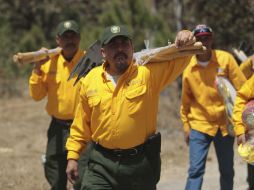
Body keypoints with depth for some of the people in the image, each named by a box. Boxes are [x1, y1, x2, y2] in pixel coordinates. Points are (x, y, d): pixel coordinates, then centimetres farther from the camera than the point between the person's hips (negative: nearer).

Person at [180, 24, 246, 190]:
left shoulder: (225, 59, -6)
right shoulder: (189, 68, -3)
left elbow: (242, 89, -5)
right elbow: (186, 101, 8)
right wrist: (186, 126, 9)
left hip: (225, 124, 1)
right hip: (199, 125, -1)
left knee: (227, 171, 11)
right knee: (196, 170, -11)